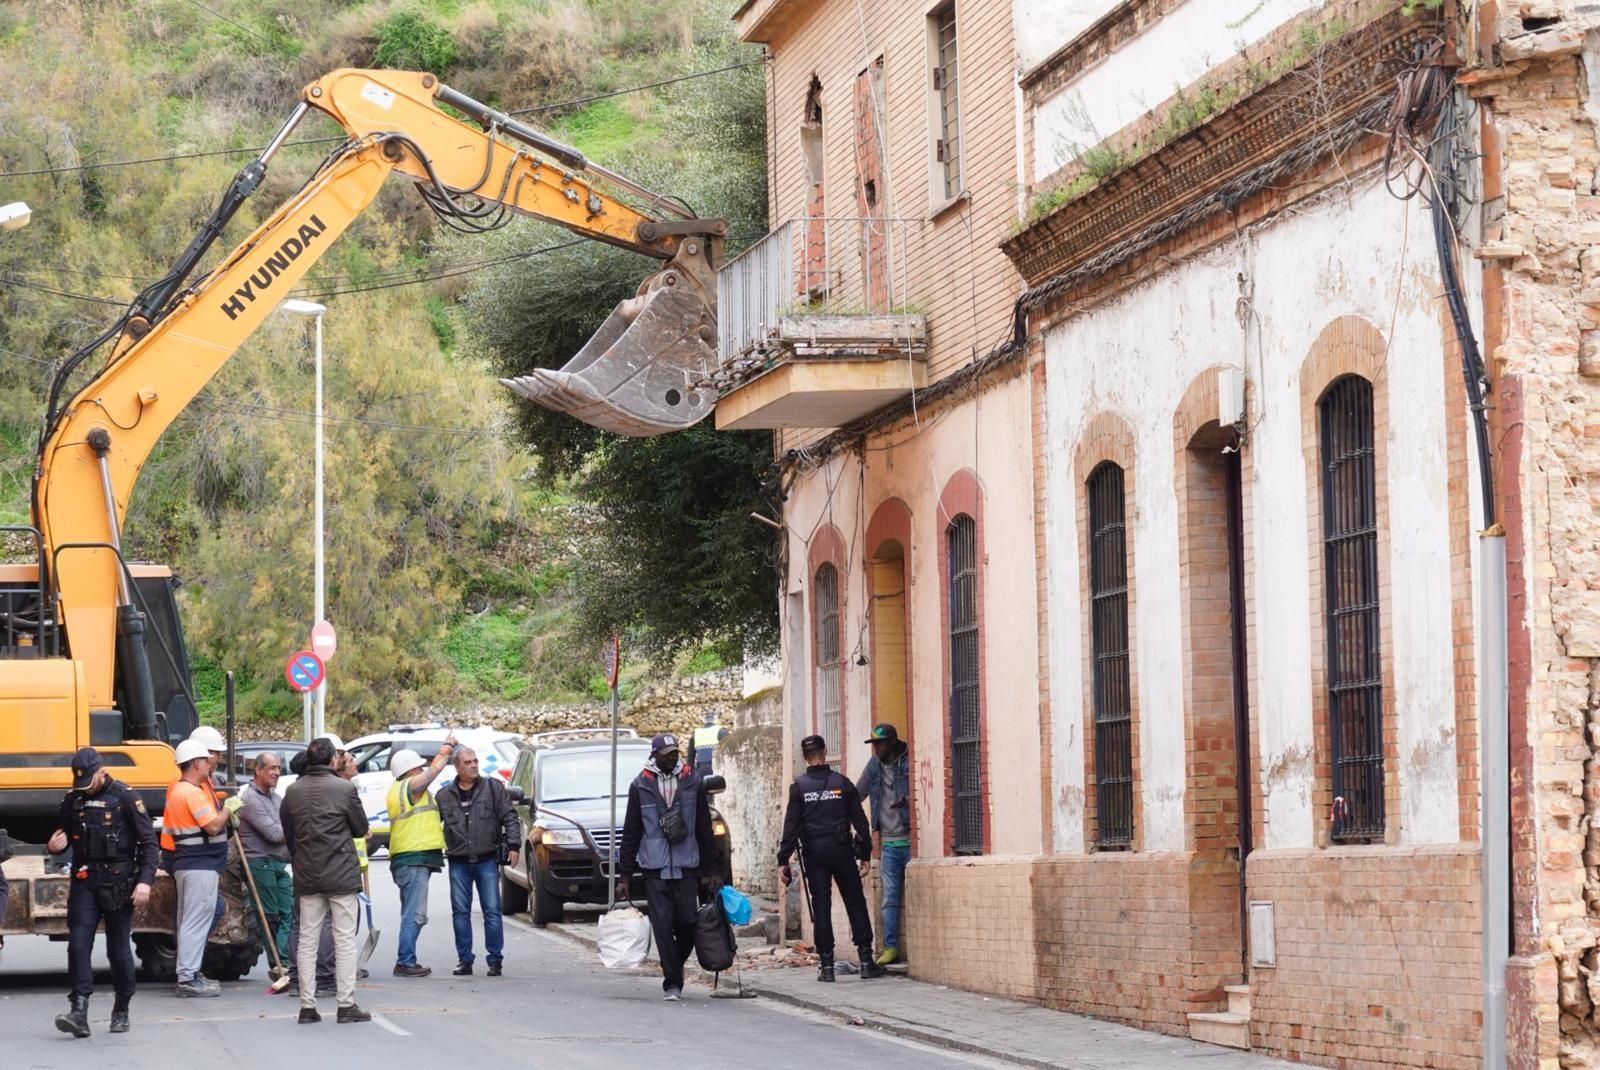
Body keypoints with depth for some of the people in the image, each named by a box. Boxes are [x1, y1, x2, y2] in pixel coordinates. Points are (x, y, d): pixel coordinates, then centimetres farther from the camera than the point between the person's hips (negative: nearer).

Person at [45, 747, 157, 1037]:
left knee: (119, 948, 4)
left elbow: (148, 841, -5)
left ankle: (121, 1011, 20)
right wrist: (55, 846, -4)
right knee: (78, 943, -11)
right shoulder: (72, 801, 7)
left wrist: (145, 880, -14)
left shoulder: (125, 798, -6)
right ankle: (79, 1012, -16)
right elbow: (66, 836, 21)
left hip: (118, 883, -3)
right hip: (84, 882, 3)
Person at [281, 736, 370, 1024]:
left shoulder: (292, 792, 1)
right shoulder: (345, 788, -11)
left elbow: (288, 833, 9)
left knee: (307, 940, 9)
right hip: (341, 875, -4)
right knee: (345, 939, 1)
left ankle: (307, 1006, 8)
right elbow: (361, 828, -1)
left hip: (307, 877, 4)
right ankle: (346, 1005, -2)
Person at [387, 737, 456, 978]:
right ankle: (405, 962, -12)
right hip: (414, 860, -10)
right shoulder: (411, 786, -9)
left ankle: (406, 961, 16)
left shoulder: (397, 789, 19)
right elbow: (435, 769, 0)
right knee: (414, 915, -10)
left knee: (413, 915, 14)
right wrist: (448, 747, 14)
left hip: (407, 859, 10)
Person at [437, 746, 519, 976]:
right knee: (460, 912, 4)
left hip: (487, 860, -2)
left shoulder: (494, 788, 3)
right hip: (459, 862, 2)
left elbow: (510, 817, 3)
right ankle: (464, 960, 11)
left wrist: (512, 845, -5)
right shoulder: (445, 795, 7)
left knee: (492, 911, -2)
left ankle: (494, 960, 3)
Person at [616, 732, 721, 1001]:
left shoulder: (692, 782, 7)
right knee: (662, 926, -6)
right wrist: (624, 875, 2)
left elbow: (705, 830, 10)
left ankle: (675, 967, 26)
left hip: (686, 868, 1)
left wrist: (712, 871, 8)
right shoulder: (640, 786, 4)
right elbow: (630, 833, 6)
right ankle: (672, 983, 0)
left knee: (688, 924, -1)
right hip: (655, 869, -1)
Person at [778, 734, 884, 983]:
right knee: (856, 903, 6)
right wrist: (865, 854, 10)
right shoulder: (842, 782, 2)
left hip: (814, 853, 0)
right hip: (841, 850, 0)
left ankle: (827, 965, 1)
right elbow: (860, 820, 3)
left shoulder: (799, 787, -1)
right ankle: (866, 960, 2)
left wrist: (783, 859, -2)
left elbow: (791, 825, -4)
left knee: (821, 906, 3)